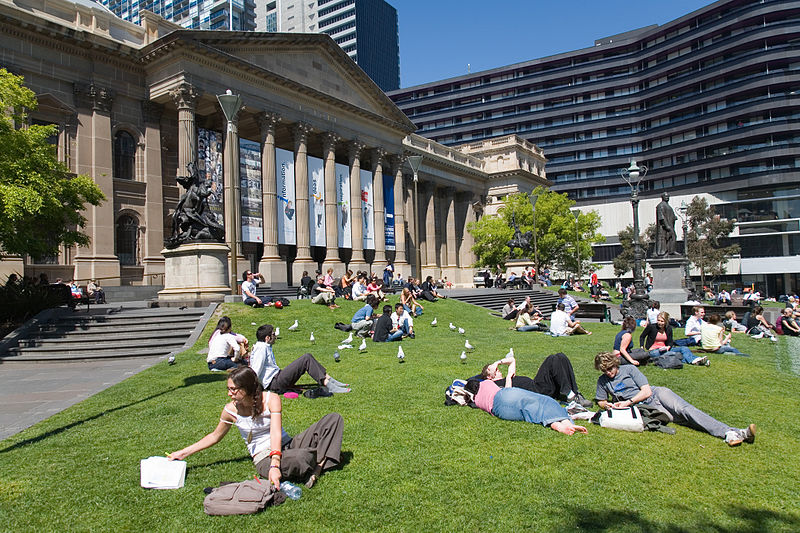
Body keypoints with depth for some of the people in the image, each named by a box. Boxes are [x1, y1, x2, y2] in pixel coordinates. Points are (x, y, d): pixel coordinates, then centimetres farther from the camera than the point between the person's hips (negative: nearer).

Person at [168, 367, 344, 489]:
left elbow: (276, 434, -21)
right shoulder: (231, 410, -6)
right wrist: (183, 453, 13)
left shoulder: (271, 399, -12)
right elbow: (215, 436, 12)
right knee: (300, 458, -38)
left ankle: (319, 464, -24)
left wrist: (275, 464, -35)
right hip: (264, 458, -2)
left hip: (287, 445, 2)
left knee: (333, 418, -14)